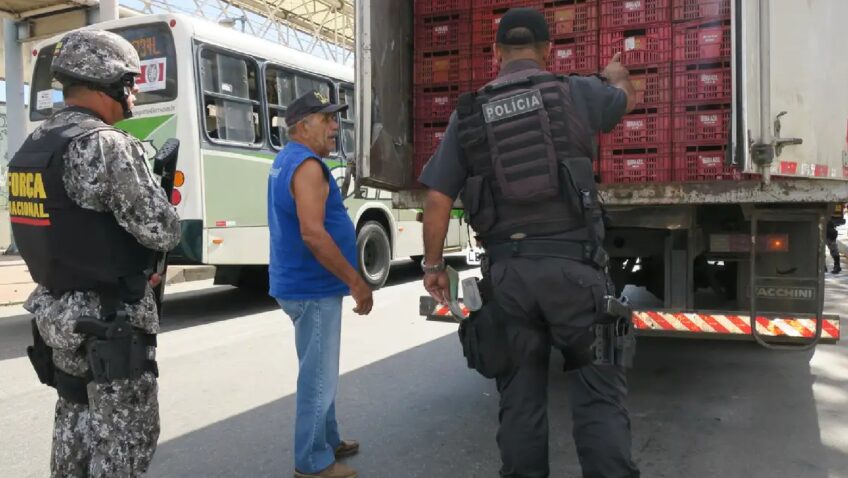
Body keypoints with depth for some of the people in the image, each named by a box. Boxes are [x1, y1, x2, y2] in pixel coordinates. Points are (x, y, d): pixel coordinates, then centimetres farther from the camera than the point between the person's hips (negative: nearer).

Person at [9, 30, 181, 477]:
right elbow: (162, 232, -20)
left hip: (55, 310, 9)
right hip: (110, 319, -9)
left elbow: (65, 227, 14)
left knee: (76, 420, 21)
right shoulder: (105, 144, -20)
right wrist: (164, 211, 3)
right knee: (126, 434, 3)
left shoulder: (32, 147, 10)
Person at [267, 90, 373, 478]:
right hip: (313, 288, -11)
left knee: (318, 372, 20)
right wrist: (355, 281, -21)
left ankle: (327, 441, 34)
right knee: (318, 376, -1)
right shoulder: (307, 165, -17)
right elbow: (312, 233, -26)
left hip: (303, 283, 11)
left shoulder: (286, 161, 16)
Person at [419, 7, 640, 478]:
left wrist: (433, 264, 15)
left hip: (507, 270, 2)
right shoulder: (575, 93, 2)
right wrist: (615, 73, 48)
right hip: (571, 264, -2)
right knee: (599, 391, 7)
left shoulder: (467, 114, 5)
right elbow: (626, 97, 25)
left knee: (520, 397, 12)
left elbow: (437, 199, 3)